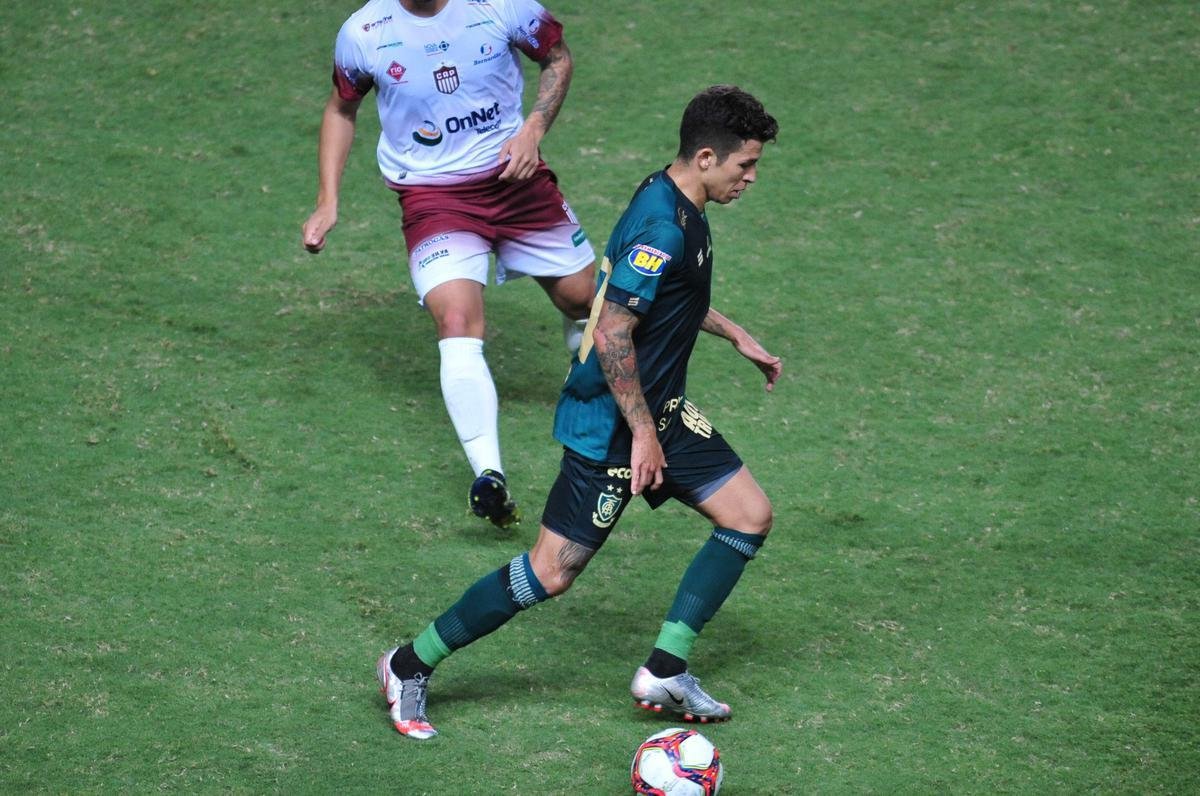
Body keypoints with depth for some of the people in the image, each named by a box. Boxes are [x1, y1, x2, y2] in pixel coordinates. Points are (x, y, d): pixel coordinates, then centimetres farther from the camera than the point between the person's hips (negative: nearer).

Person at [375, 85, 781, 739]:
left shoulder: (677, 205, 7)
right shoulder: (661, 230, -25)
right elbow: (612, 334, -28)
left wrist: (735, 336, 29)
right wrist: (642, 432, -23)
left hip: (659, 409, 10)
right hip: (609, 422, -10)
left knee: (750, 516, 4)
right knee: (551, 573, -5)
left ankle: (665, 671, 9)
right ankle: (410, 666, 10)